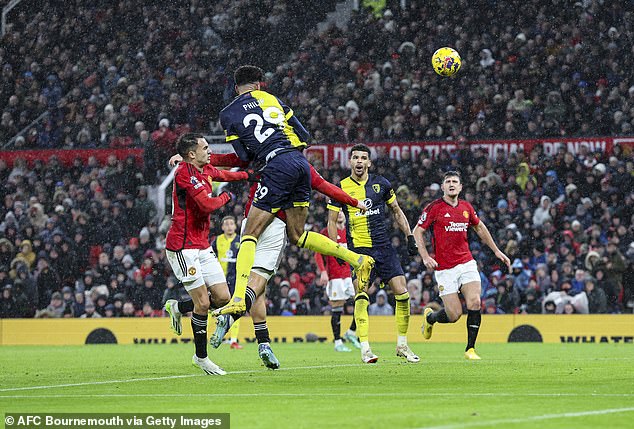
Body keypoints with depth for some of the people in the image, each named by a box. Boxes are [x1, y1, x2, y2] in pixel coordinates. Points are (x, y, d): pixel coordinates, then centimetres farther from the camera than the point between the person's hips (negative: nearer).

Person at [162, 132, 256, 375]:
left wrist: (249, 176, 28)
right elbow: (207, 204, -25)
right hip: (183, 248, -9)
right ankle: (201, 358, 4)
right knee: (203, 303, -8)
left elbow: (224, 175, 34)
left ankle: (178, 308, 25)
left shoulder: (205, 170, 11)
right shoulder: (185, 173, -17)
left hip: (202, 246, 9)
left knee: (222, 297, 3)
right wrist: (226, 197, -6)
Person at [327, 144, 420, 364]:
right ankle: (365, 348, -14)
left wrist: (409, 236, 10)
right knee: (361, 295, -18)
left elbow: (397, 211, 18)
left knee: (402, 293, -4)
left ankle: (402, 345, 10)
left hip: (384, 247, 3)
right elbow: (332, 221, 5)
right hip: (358, 249, -3)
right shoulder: (341, 188, 1)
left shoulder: (381, 184, 7)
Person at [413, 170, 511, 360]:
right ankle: (429, 317, 28)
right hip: (444, 268, -4)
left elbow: (480, 227, 25)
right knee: (454, 314, -7)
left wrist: (497, 251, 24)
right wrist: (425, 257, -13)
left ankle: (470, 349, -2)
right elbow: (417, 231, -1)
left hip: (467, 263, 4)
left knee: (474, 303, -15)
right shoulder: (434, 207, -6)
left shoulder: (466, 207, 8)